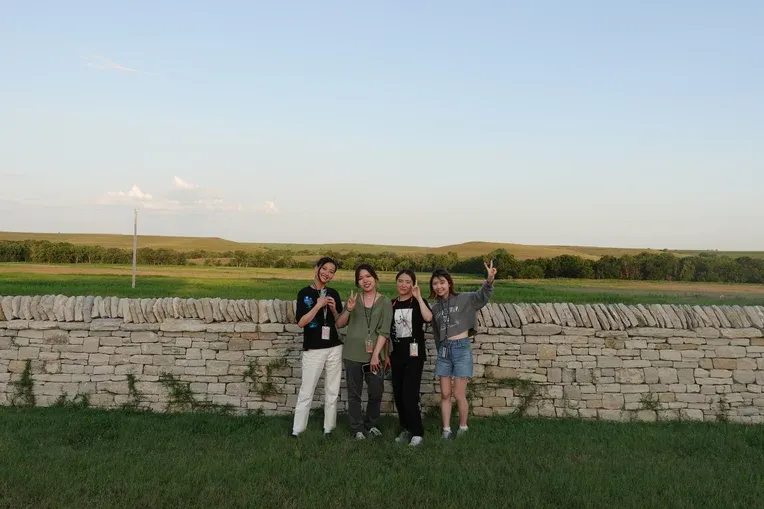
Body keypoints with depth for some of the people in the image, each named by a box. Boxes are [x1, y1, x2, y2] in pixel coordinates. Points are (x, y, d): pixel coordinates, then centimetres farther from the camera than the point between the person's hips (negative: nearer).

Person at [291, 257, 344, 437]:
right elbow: (301, 322, -12)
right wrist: (319, 305, -18)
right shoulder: (305, 293, -3)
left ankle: (329, 429, 20)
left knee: (332, 392, 9)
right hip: (313, 350, -4)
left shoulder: (333, 293, 7)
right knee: (306, 392, -1)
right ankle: (296, 431, 7)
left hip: (334, 348, 4)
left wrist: (334, 310, -6)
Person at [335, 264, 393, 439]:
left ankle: (372, 425, 25)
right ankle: (357, 428, 15)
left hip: (374, 356, -1)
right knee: (354, 394, 5)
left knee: (376, 393, 5)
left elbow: (384, 331, -6)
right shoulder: (353, 299, 6)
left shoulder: (385, 303, 0)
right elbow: (339, 324, 7)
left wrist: (376, 354, -14)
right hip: (353, 355, 1)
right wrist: (348, 310, -11)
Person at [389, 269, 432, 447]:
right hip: (397, 354, 5)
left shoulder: (417, 302, -3)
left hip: (414, 353, -5)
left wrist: (418, 297, -21)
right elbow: (387, 331, 14)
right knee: (398, 394, 7)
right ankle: (406, 428, 23)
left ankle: (417, 432, 2)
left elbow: (428, 318, -25)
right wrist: (386, 354, 11)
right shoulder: (392, 304, 9)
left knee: (409, 395, -11)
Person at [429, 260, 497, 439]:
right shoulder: (435, 308, 11)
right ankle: (446, 430, 16)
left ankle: (463, 428, 18)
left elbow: (482, 296, -19)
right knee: (445, 394, 6)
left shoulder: (464, 299, -2)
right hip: (444, 350, 4)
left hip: (462, 348, -4)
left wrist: (489, 281, -38)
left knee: (459, 394, -1)